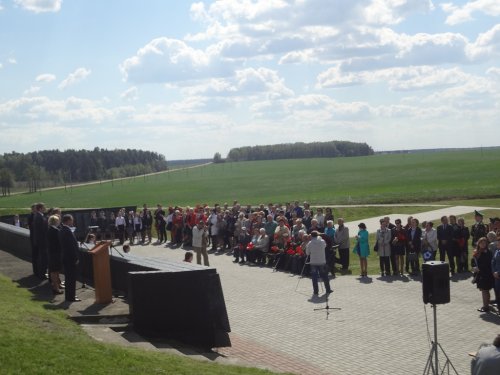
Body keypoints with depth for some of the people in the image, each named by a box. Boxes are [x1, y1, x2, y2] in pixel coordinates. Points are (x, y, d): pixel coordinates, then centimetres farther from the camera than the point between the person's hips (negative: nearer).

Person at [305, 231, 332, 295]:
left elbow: (307, 253, 0)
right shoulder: (322, 241, -3)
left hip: (313, 262, -2)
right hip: (322, 262, 2)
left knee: (314, 277, 4)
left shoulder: (310, 243, -8)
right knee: (324, 276, 13)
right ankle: (328, 290, 20)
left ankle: (315, 291, 2)